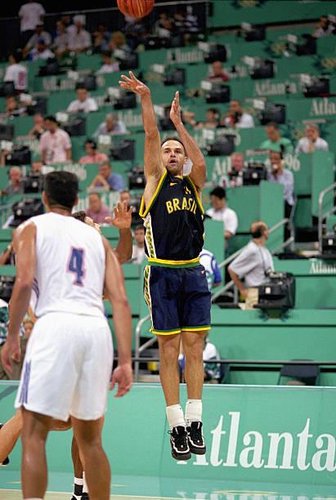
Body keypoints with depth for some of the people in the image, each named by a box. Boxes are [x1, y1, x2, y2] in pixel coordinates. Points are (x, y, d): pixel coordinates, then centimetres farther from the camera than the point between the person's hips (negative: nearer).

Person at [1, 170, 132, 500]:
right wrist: (125, 362, 8)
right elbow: (120, 301, 11)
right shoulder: (96, 237, 24)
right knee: (90, 439, 17)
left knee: (34, 434, -3)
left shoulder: (32, 228, 12)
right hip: (97, 328, 4)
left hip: (56, 324, -4)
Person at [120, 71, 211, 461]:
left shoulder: (193, 184, 12)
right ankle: (177, 427, 0)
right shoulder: (155, 181, 6)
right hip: (163, 274, -3)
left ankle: (194, 422, 5)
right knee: (169, 350, -2)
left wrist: (178, 121, -9)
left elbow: (200, 162, -9)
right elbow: (151, 138, -5)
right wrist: (145, 100, -14)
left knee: (194, 347, 2)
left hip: (193, 274, 3)